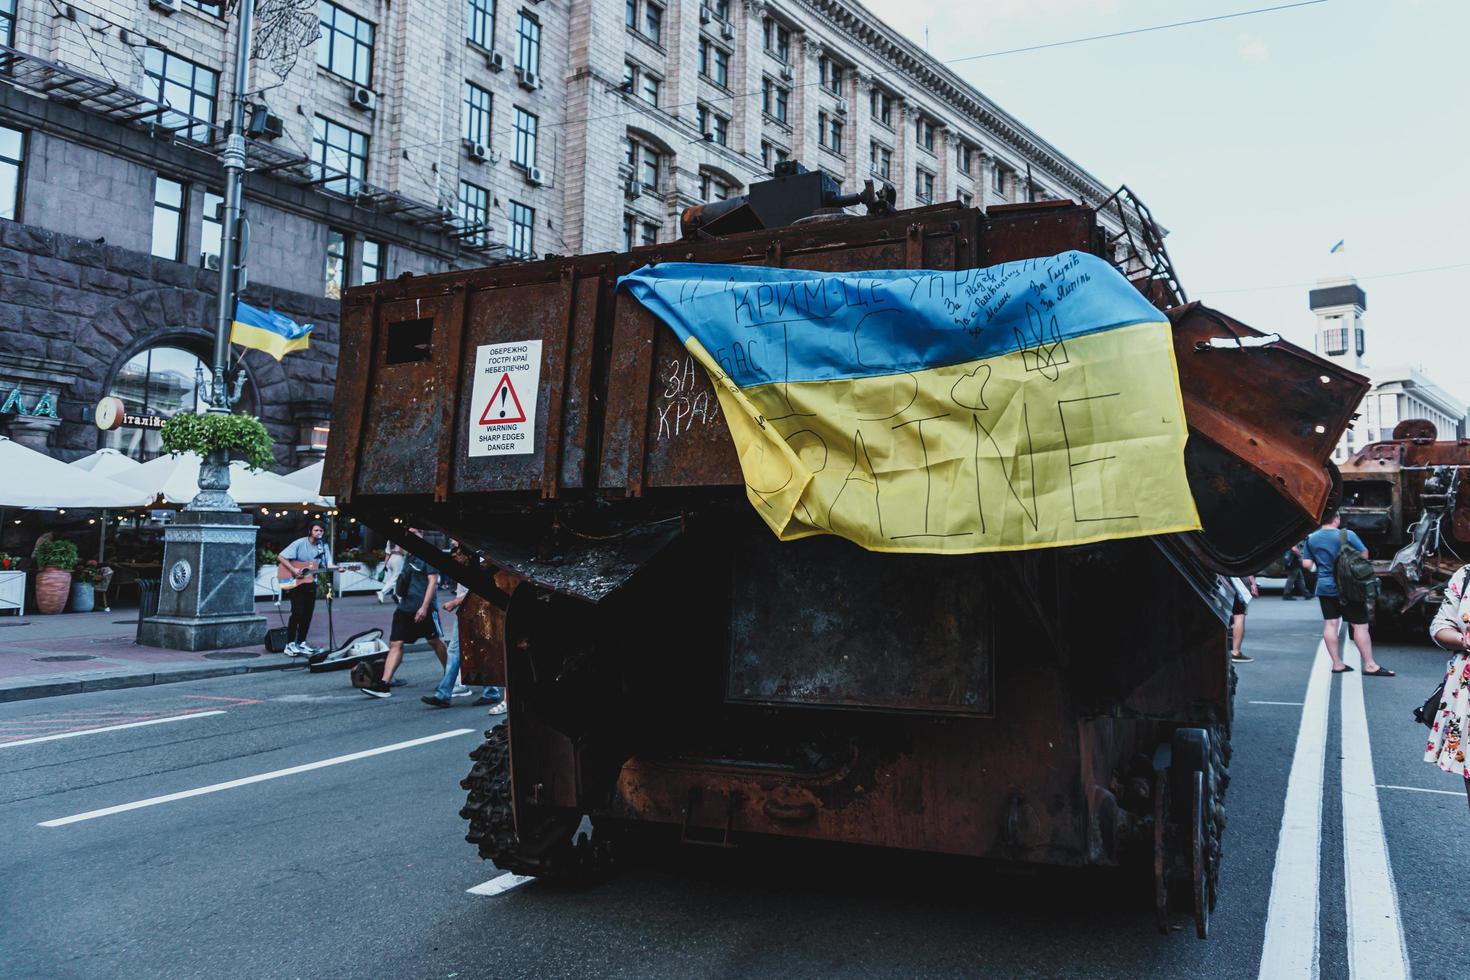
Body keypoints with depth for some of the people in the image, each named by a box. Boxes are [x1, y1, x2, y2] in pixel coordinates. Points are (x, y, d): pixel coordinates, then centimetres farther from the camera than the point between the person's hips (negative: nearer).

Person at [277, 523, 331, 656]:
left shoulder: (324, 547, 3)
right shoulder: (300, 543, -11)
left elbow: (329, 565, -4)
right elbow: (280, 557, -12)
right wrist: (293, 570, -22)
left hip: (310, 583, 5)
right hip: (296, 583, -5)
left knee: (307, 614, 7)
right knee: (297, 613, -12)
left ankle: (301, 643, 17)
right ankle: (290, 644, -4)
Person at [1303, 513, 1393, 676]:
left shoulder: (1311, 538, -1)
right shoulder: (1347, 535, -11)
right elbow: (1364, 554, -3)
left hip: (1324, 587, 4)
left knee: (1330, 624, 7)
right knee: (1360, 625, 0)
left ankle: (1337, 663, 9)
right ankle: (1370, 665, 0)